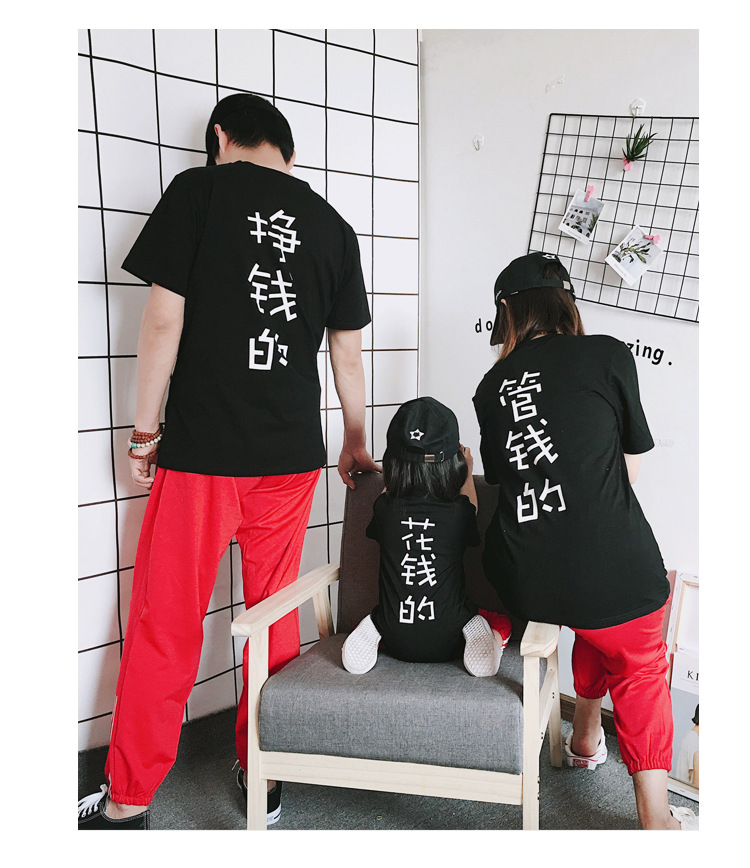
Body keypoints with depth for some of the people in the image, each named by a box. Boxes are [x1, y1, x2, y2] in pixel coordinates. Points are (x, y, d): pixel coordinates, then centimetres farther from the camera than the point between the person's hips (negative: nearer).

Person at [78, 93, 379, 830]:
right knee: (276, 617, 15)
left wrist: (145, 432, 1)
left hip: (200, 448, -3)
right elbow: (348, 353, 12)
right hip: (292, 455, 4)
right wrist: (356, 443, 23)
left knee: (163, 628, 7)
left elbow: (163, 319, -7)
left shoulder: (198, 190, -2)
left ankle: (127, 803, 21)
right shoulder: (333, 226, 9)